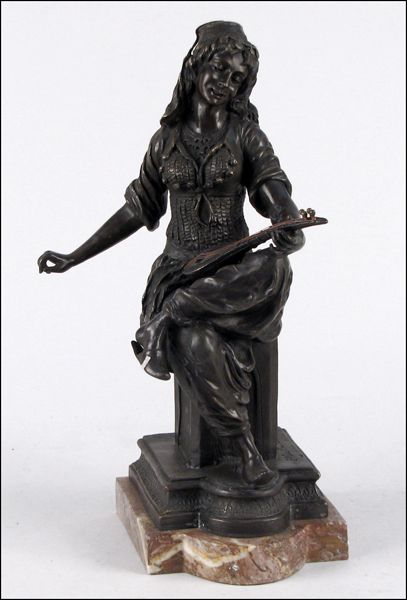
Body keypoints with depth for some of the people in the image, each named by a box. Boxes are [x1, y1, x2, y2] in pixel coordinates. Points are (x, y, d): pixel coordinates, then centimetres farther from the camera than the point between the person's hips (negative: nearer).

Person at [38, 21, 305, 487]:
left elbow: (276, 197, -10)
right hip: (180, 269, 0)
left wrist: (290, 229, -35)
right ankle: (244, 448, -25)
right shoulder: (167, 139, 6)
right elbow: (138, 210, 13)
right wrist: (73, 258, 10)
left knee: (275, 269, -39)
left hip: (234, 271, 0)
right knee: (195, 343, -34)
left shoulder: (247, 134, 1)